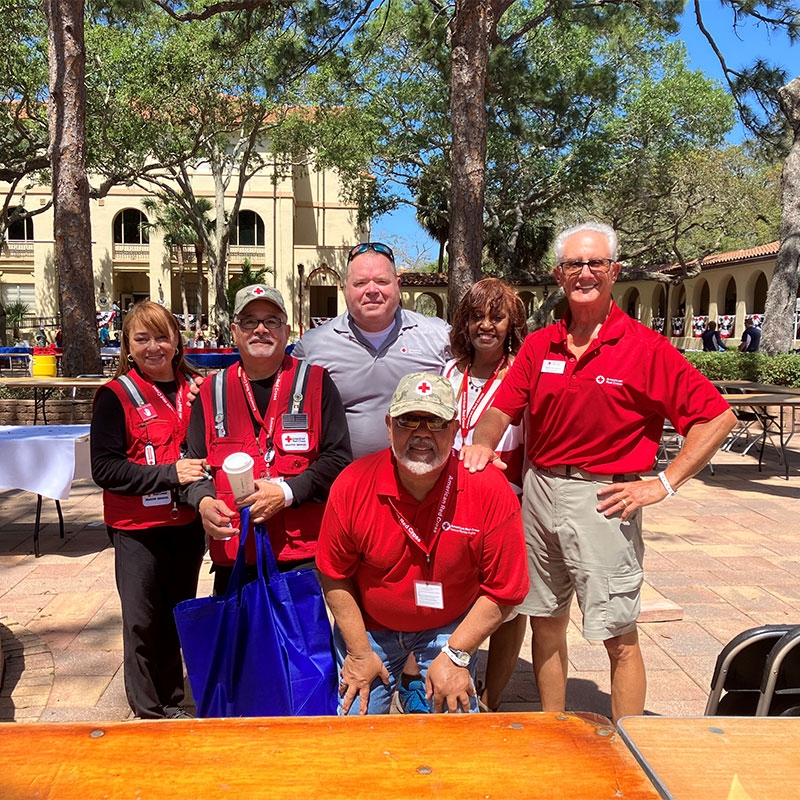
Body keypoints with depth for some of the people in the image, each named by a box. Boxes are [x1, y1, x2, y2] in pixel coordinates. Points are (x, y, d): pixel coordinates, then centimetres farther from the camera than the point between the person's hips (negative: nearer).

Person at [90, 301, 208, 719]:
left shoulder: (194, 390, 4)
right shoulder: (116, 395, -8)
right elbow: (105, 469, -15)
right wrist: (170, 473, -23)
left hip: (186, 525, 4)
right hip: (138, 529, -4)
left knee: (179, 618, 17)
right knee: (142, 623, 6)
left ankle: (173, 703, 35)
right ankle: (148, 712, 25)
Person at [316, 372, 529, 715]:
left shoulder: (490, 490, -24)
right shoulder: (352, 485, -21)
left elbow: (502, 590, -15)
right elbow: (334, 576, -8)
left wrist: (456, 655, -15)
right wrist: (359, 652, -6)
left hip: (449, 627, 0)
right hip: (368, 626, 1)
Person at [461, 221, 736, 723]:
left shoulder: (645, 347, -6)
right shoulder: (539, 346, 7)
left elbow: (718, 417, -7)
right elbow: (503, 409, 7)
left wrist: (664, 484, -11)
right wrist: (482, 443, -15)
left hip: (603, 499, -5)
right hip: (540, 490, 5)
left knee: (619, 636, 2)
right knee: (545, 622, 15)